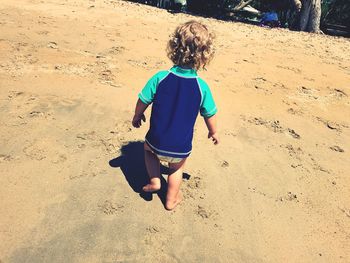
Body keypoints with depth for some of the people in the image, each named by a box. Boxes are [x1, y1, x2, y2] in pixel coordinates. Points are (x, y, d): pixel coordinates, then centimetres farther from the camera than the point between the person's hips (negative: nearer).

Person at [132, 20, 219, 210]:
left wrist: (137, 116, 16)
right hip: (181, 147, 0)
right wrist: (213, 132, 18)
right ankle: (171, 200, 44)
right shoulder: (202, 87, -14)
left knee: (148, 149, 35)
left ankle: (154, 181, 27)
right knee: (176, 169, 28)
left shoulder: (160, 77, -15)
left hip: (157, 141, 0)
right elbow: (210, 114, -2)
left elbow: (143, 101, -6)